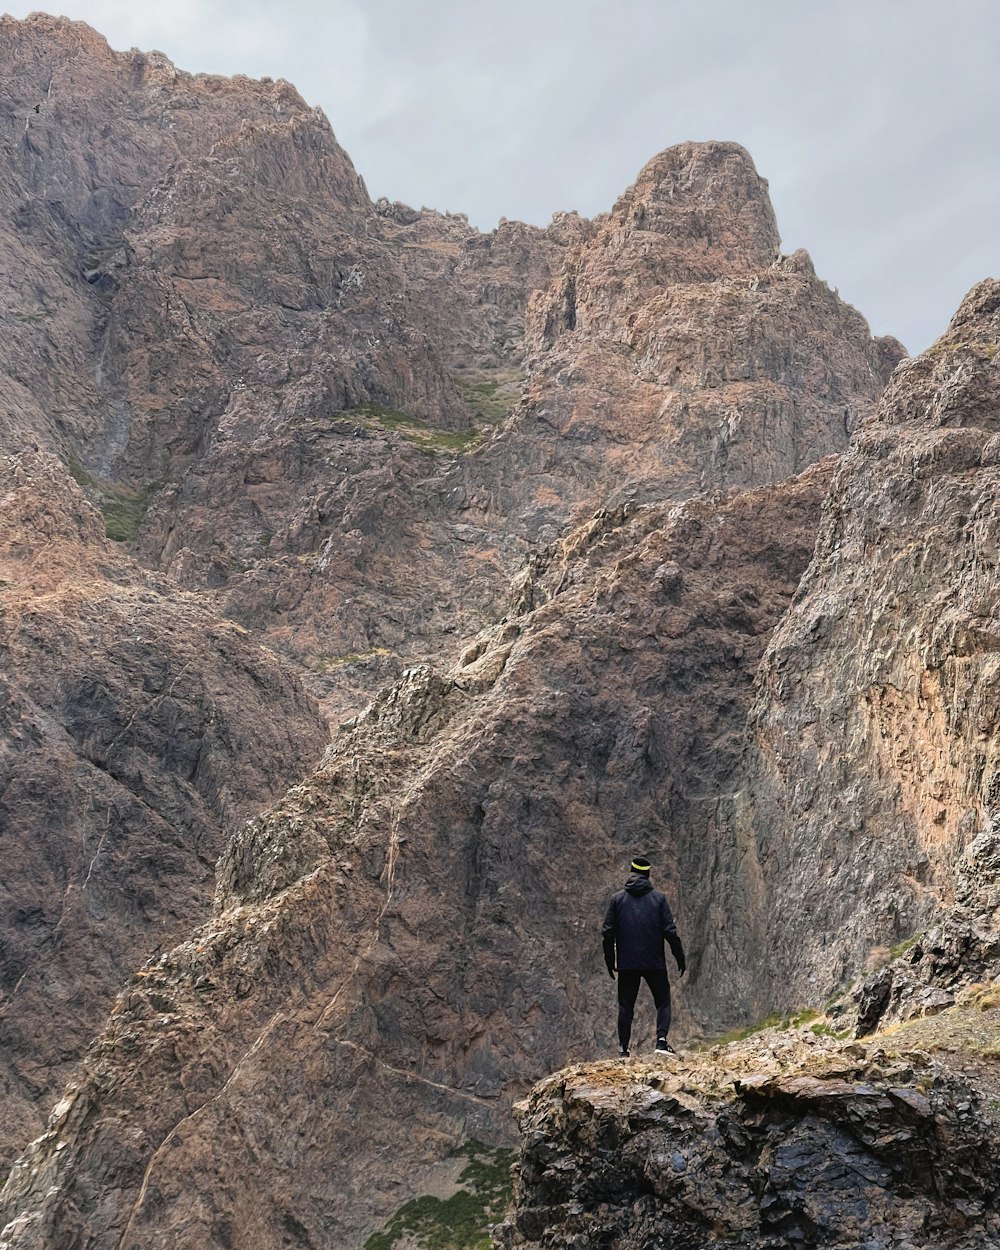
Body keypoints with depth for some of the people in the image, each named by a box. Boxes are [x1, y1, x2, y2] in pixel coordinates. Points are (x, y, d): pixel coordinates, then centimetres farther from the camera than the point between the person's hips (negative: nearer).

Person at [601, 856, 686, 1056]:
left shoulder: (618, 899, 2)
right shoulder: (658, 898, -1)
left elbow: (608, 932, 1)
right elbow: (670, 930, -4)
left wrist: (609, 961, 11)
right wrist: (680, 957, 5)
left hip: (626, 964, 1)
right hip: (654, 963, -1)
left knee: (625, 1006, 9)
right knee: (663, 1002, 10)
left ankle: (624, 1048, 5)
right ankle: (661, 1040, -8)